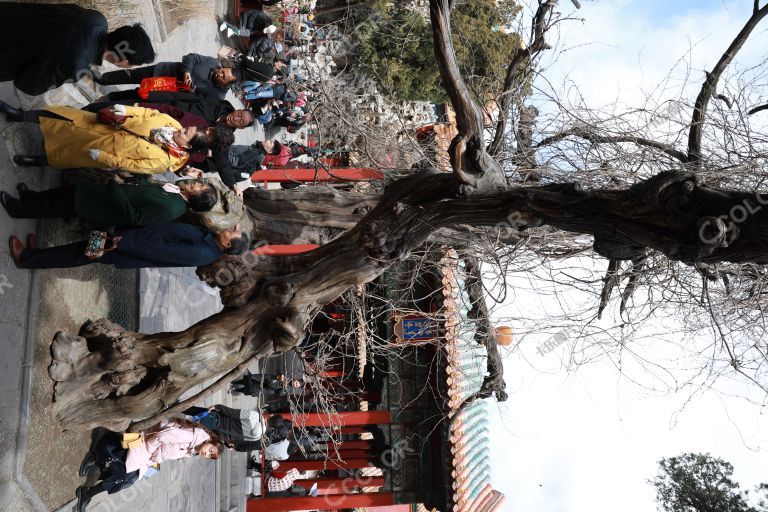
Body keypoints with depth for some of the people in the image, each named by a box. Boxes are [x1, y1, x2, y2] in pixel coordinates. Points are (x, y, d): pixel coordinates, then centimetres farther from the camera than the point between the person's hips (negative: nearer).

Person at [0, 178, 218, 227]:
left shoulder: (169, 210, -33)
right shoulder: (177, 188, -5)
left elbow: (134, 217, -31)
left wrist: (115, 187, -27)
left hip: (107, 211, -8)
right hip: (113, 193, 8)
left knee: (61, 207, 4)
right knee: (71, 188, 17)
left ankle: (20, 209, 26)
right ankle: (31, 197, 39)